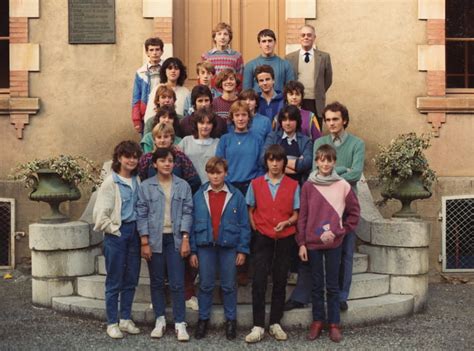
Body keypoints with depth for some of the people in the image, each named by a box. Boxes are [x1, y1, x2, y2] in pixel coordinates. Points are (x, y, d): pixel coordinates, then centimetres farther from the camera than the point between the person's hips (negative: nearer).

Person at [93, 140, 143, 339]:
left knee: (131, 279, 11)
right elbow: (100, 214, -11)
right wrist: (115, 230, -9)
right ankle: (112, 323, 13)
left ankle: (126, 319, 23)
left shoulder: (137, 181, 7)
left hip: (134, 232, 5)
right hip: (116, 233, -5)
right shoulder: (111, 182, -8)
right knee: (114, 281, 3)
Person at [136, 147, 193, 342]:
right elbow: (141, 215, -2)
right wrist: (144, 242, -7)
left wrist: (185, 239, -7)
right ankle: (160, 320, 21)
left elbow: (187, 213, 1)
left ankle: (180, 323, 6)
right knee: (157, 282, 9)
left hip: (175, 239, 0)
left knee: (177, 283, -1)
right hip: (154, 239, 0)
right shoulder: (145, 186, 0)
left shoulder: (183, 186, 2)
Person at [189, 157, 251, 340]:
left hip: (229, 246, -1)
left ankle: (231, 320, 22)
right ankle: (203, 319, 24)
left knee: (229, 286, 9)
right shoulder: (199, 196, 1)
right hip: (205, 246, 1)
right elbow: (193, 224, 4)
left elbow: (244, 225, -1)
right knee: (205, 285, 10)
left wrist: (242, 249, -4)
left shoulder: (236, 196, -3)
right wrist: (193, 250, 2)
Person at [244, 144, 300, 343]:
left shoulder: (293, 186, 2)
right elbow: (250, 210, 10)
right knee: (258, 282, -6)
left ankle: (275, 323, 19)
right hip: (263, 239, 0)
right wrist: (256, 229, -3)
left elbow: (296, 214, 4)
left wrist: (286, 222, -15)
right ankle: (258, 326, 0)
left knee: (280, 282, 8)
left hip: (285, 239, 1)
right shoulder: (256, 184, 4)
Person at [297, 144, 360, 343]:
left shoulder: (343, 186, -3)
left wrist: (341, 231, -2)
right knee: (317, 284, 10)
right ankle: (318, 321, 21)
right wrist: (301, 243, -3)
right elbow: (302, 216, 0)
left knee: (332, 285, 6)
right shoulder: (308, 186, -1)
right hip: (312, 242, 1)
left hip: (333, 243, -1)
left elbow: (354, 212, 5)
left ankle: (334, 323, 16)